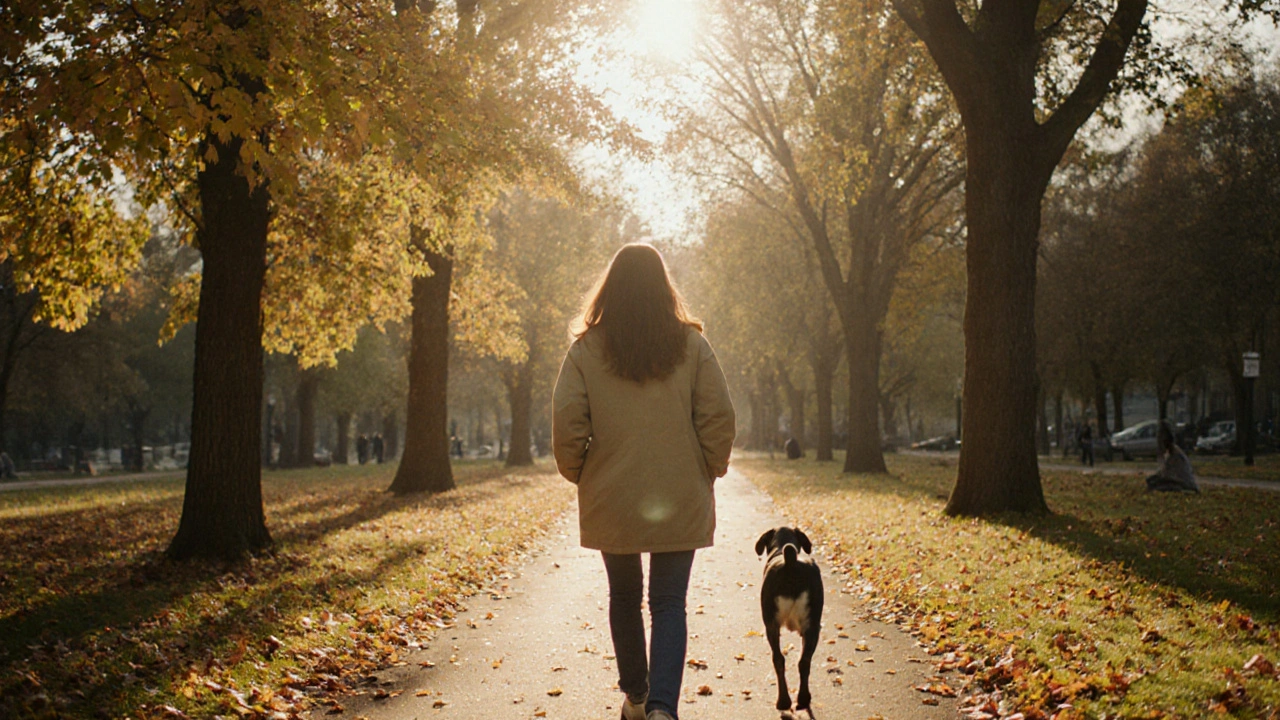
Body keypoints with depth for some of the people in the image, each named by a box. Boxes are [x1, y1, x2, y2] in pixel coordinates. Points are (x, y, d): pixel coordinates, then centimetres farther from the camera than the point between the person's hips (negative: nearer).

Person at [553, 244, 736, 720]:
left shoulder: (586, 350, -5)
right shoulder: (691, 345, -4)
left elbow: (566, 425, -8)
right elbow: (719, 418, -5)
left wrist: (578, 474, 8)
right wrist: (709, 471, 10)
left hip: (611, 501, 1)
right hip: (680, 501, 0)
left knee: (624, 597, 18)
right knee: (669, 603, 4)